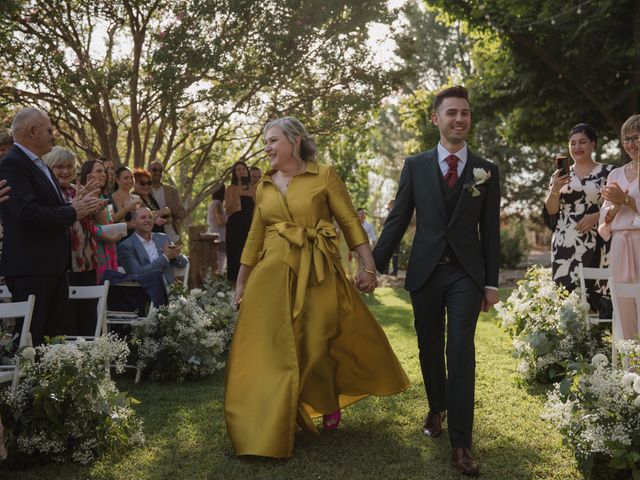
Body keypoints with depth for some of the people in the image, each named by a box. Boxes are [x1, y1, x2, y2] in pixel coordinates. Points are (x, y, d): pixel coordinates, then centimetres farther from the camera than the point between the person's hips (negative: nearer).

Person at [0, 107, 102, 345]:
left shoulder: (41, 165, 18)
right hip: (30, 269, -9)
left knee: (53, 337, 11)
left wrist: (76, 205, 2)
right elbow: (27, 212, -24)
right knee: (30, 341, -4)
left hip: (54, 267, 9)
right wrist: (73, 212, -15)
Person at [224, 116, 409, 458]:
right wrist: (241, 282, 13)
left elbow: (350, 222, -5)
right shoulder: (264, 185, 10)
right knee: (271, 351, 3)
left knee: (317, 346, 4)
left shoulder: (324, 176, -3)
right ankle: (271, 429, 20)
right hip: (272, 275, 4)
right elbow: (255, 237, 14)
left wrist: (368, 266, -14)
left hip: (318, 275, -3)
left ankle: (328, 405, 34)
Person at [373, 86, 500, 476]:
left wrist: (491, 282, 2)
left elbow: (490, 231, 4)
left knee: (461, 353, -7)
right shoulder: (415, 165, 4)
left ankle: (461, 442, -1)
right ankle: (437, 409, 37)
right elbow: (398, 220, 4)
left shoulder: (486, 171, 4)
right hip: (425, 272, 1)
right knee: (430, 350, 13)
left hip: (467, 275, -1)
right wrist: (375, 265, -1)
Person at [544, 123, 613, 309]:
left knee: (596, 297, -8)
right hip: (566, 247, 2)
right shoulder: (560, 175, 13)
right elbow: (550, 212, 7)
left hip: (597, 247, -2)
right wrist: (555, 189, -10)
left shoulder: (607, 172, 6)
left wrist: (597, 216, -13)